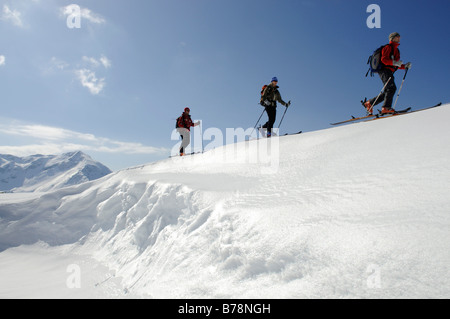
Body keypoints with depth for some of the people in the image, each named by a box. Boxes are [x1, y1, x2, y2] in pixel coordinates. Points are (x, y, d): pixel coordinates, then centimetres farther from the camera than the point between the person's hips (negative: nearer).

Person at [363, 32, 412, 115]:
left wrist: (405, 66, 13)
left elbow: (396, 66, 28)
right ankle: (386, 108, -33)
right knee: (392, 87, -24)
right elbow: (384, 59, -12)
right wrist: (394, 62, -22)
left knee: (387, 93, 1)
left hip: (390, 72, 9)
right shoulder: (388, 47, 3)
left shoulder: (396, 50, 30)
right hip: (385, 70, -9)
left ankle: (369, 103, 6)